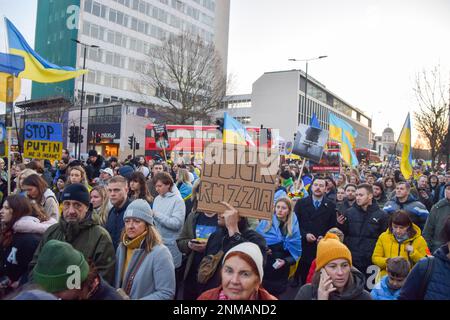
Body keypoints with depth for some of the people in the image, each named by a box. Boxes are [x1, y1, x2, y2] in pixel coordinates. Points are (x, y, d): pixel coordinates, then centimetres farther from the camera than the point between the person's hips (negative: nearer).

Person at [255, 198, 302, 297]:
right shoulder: (265, 223, -4)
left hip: (281, 272, 1)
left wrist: (285, 261, -14)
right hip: (263, 269, -1)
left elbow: (296, 251, 1)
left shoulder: (294, 228, -1)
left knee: (274, 295, 15)